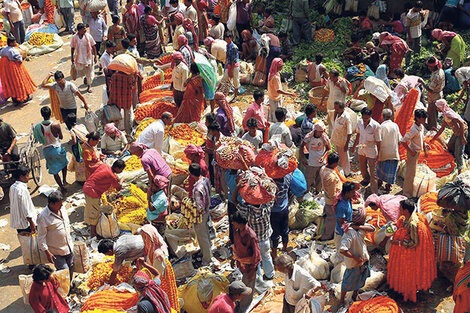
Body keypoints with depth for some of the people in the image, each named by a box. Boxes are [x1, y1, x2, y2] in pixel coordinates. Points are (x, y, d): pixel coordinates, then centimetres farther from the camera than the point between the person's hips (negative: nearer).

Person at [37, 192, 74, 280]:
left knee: (71, 268, 19)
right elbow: (41, 237, -17)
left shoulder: (62, 208, 0)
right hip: (56, 252, -7)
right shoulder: (43, 216, -22)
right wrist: (47, 252, -18)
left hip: (69, 247, 7)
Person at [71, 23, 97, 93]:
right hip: (79, 58, 1)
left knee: (89, 73, 6)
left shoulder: (88, 36, -10)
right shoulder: (74, 37, -8)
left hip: (88, 57, -1)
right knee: (80, 72, 11)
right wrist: (72, 57, 9)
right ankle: (85, 77, 46)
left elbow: (93, 46, -2)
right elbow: (73, 48, 4)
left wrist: (95, 56, -3)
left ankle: (89, 86, 25)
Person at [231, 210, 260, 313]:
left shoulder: (251, 236, -35)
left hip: (248, 265, -7)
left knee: (248, 286, 14)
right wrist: (234, 258, 16)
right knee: (244, 281, 31)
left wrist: (252, 271, -18)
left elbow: (256, 255, -24)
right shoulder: (236, 230, -13)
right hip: (240, 262, 7)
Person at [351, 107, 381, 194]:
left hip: (372, 152, -6)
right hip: (361, 150, 6)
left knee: (373, 173, 1)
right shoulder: (359, 122, -9)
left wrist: (378, 155, -13)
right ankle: (366, 179, 59)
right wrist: (354, 146, 17)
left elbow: (378, 141, -16)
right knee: (362, 167, 28)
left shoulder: (376, 126, -24)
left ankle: (374, 193, 12)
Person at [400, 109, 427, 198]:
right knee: (410, 173, 0)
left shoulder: (421, 127, 3)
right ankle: (407, 193, 10)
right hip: (413, 152, -9)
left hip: (418, 152, 9)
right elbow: (403, 141, -27)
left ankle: (409, 190, 36)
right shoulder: (414, 130, -25)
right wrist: (411, 152, -21)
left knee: (412, 172, 21)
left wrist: (424, 150, 21)